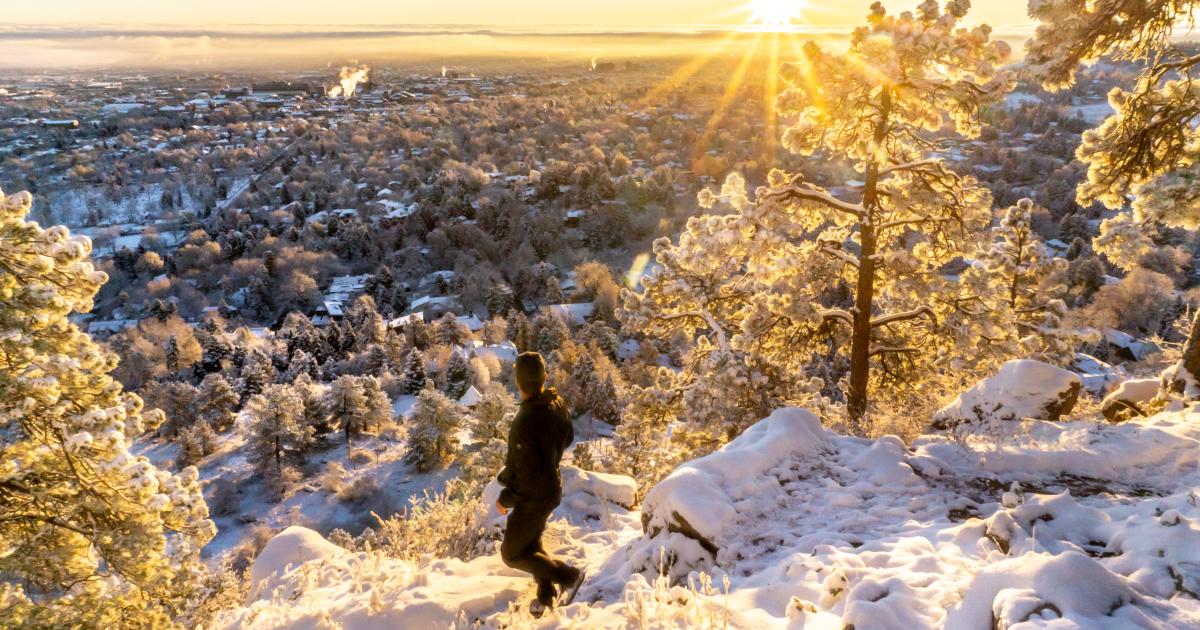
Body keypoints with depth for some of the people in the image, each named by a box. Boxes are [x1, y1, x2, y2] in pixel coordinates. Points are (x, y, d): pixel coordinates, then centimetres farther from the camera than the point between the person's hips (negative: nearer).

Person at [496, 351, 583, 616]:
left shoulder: (523, 425, -36)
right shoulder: (558, 403, -13)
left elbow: (526, 478, -30)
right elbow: (567, 437, 7)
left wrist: (505, 499, -12)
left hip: (533, 499, -8)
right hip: (552, 487, 8)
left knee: (511, 554, 15)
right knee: (531, 542, 28)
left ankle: (568, 575, 19)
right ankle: (546, 595, 42)